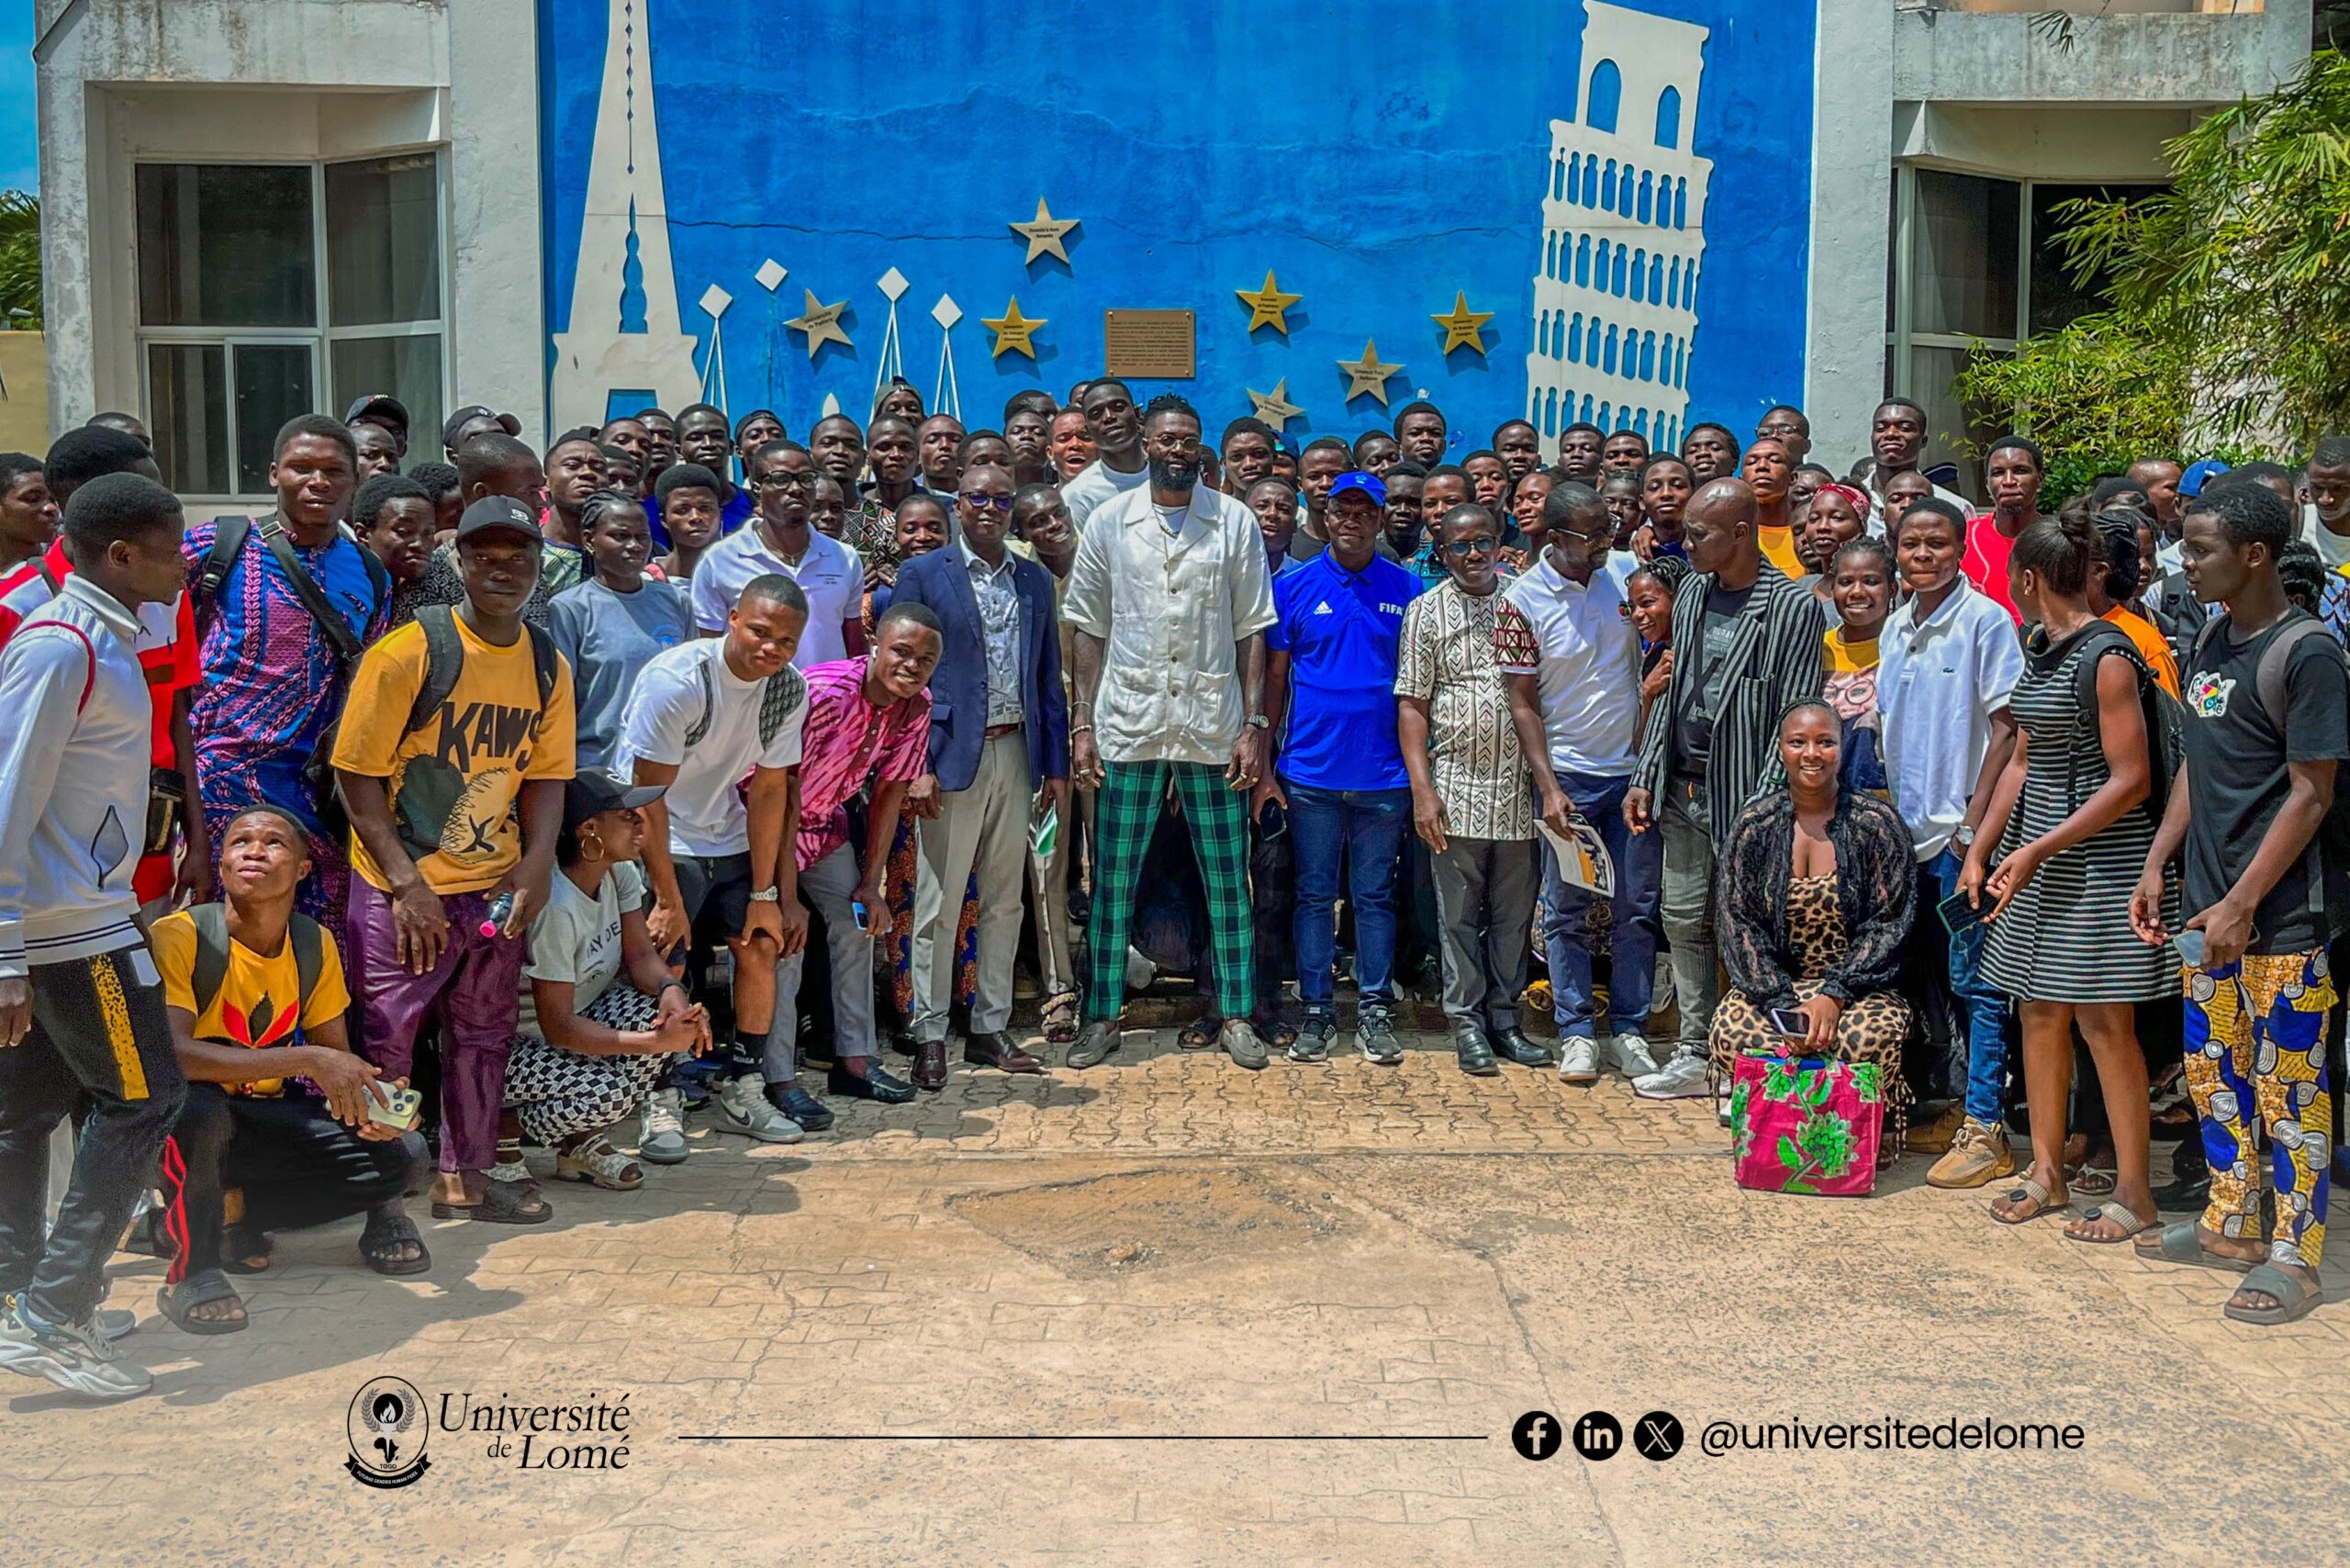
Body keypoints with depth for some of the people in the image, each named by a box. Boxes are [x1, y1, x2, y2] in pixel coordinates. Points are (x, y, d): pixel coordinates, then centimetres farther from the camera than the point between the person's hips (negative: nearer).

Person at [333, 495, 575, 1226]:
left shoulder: (548, 666, 3)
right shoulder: (409, 651, -14)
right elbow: (357, 774, -13)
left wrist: (537, 864, -7)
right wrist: (405, 879, -16)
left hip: (496, 886, 6)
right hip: (402, 889, -5)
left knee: (483, 1034, 15)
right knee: (383, 1039, 1)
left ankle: (467, 1174, 30)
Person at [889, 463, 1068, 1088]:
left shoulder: (1035, 580, 13)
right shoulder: (922, 575, 0)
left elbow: (1048, 679, 14)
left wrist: (1056, 766, 10)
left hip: (1016, 755, 5)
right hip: (952, 755, -4)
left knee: (1005, 901, 10)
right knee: (938, 903, -1)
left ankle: (991, 1028, 20)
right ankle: (929, 1036, 8)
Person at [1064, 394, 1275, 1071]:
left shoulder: (1236, 522, 3)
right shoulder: (1110, 521, 5)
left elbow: (1251, 632, 3)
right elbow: (1090, 629, 6)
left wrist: (1254, 724, -3)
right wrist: (1081, 724, 1)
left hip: (1213, 726, 0)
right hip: (1128, 724, 0)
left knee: (1228, 881, 6)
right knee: (1114, 880, 5)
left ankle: (1236, 1015, 17)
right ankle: (1102, 1015, 17)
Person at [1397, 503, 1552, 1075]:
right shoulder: (1427, 611, 3)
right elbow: (1412, 706, 0)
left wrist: (1548, 781, 2)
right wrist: (1422, 790, -8)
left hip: (1518, 785, 2)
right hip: (1456, 783, -2)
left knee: (1513, 909, 8)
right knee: (1459, 911, 4)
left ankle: (1504, 1017, 19)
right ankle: (1467, 1022, 13)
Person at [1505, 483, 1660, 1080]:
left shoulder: (1622, 576, 3)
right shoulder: (1525, 598, -8)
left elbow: (1646, 666, 14)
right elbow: (1522, 700, -7)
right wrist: (1549, 785, -12)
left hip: (1633, 768, 3)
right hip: (1568, 774, -3)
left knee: (1637, 908, 6)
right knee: (1566, 912, 4)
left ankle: (1629, 1031, 16)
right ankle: (1576, 1033, 14)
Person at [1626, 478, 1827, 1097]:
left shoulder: (1793, 606, -10)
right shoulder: (1692, 595, 11)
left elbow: (1794, 718, -12)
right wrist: (1645, 779, 11)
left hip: (1745, 797, -7)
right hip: (1682, 791, 7)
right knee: (1683, 922, 11)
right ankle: (1696, 1055, 23)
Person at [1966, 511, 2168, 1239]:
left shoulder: (2106, 657, -15)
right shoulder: (2039, 651, 11)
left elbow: (2130, 782, -18)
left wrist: (2037, 852, -20)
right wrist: (1981, 851, 9)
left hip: (2099, 858, -8)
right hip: (2037, 852, 8)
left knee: (2103, 1021, -2)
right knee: (2038, 1012, 11)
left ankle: (2133, 1193, 9)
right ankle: (2046, 1172, 22)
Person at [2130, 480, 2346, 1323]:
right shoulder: (2209, 642, 10)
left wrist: (2242, 903, -18)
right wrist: (2156, 864, 9)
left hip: (2280, 913, -8)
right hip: (2209, 901, 8)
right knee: (2213, 1066, 15)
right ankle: (2230, 1225, 29)